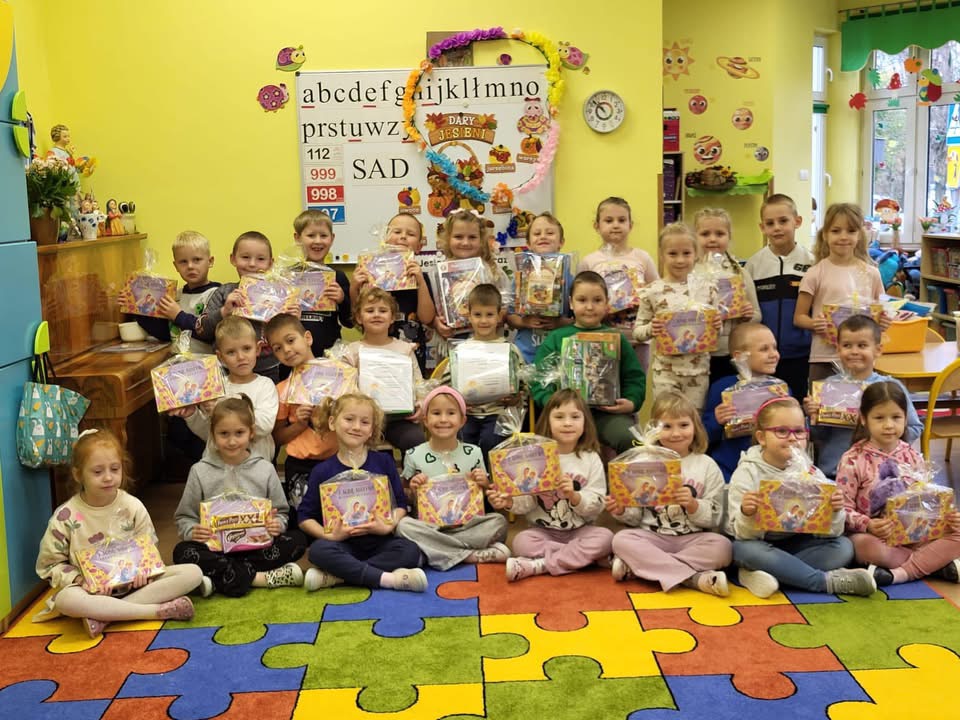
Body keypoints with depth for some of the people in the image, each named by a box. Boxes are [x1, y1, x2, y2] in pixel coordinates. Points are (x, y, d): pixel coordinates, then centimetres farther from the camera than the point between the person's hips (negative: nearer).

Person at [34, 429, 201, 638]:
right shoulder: (66, 517, -7)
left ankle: (104, 615, -27)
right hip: (91, 589, -3)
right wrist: (80, 579, -18)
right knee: (65, 599, -39)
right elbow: (48, 565, 0)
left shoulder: (132, 507, -2)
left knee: (192, 573, -19)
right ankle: (157, 610, -31)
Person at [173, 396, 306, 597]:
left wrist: (276, 525, -15)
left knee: (297, 540, -23)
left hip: (258, 545, 1)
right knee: (182, 552, -29)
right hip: (216, 547, -1)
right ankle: (261, 578, -27)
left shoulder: (265, 468, 4)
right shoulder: (200, 471, 2)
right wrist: (193, 531, -18)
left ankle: (218, 580, -25)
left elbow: (281, 513, 9)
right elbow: (184, 517, 5)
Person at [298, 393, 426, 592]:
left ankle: (336, 576, -27)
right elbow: (305, 516, 3)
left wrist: (389, 527, -14)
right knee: (319, 550, -32)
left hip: (379, 541, 1)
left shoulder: (384, 462, 5)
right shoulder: (323, 471, 3)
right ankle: (388, 578, -31)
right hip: (343, 543, -1)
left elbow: (400, 504, 5)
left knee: (410, 551, -27)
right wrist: (328, 536, -14)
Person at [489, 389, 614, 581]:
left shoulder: (591, 459, -1)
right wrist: (510, 502, -24)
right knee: (521, 541, -29)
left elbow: (596, 506, -6)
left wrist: (574, 496, -25)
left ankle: (539, 565, -25)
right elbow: (528, 501, -4)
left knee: (605, 537, -28)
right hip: (543, 531, 0)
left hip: (580, 531, 1)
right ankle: (585, 556, -20)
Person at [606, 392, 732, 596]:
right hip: (652, 537, 1)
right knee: (621, 540, -27)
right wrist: (622, 510, -13)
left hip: (692, 539, 0)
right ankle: (694, 578, -31)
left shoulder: (706, 466, 4)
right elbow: (637, 516, 8)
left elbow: (713, 519, -1)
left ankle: (636, 566, -27)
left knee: (722, 547, -29)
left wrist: (693, 505, -20)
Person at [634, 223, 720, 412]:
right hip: (665, 370, -2)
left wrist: (717, 325, -10)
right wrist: (650, 329, -19)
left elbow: (715, 329, 12)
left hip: (698, 369, 2)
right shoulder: (652, 291, -4)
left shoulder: (707, 289, 3)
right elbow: (637, 330, 1)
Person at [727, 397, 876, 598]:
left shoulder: (810, 473, -4)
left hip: (796, 543, 4)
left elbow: (828, 532, -7)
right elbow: (744, 534, -18)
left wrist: (834, 512, -28)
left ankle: (765, 573, -25)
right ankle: (829, 580, -26)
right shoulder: (747, 474, -12)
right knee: (747, 550, -35)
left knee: (843, 547, -17)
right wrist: (747, 515, -39)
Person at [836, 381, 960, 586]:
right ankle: (936, 563, -21)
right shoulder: (853, 460, -8)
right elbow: (844, 507, -10)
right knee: (867, 546, -39)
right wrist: (867, 525, -29)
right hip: (872, 536, -4)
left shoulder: (913, 457, 7)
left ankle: (900, 573, -28)